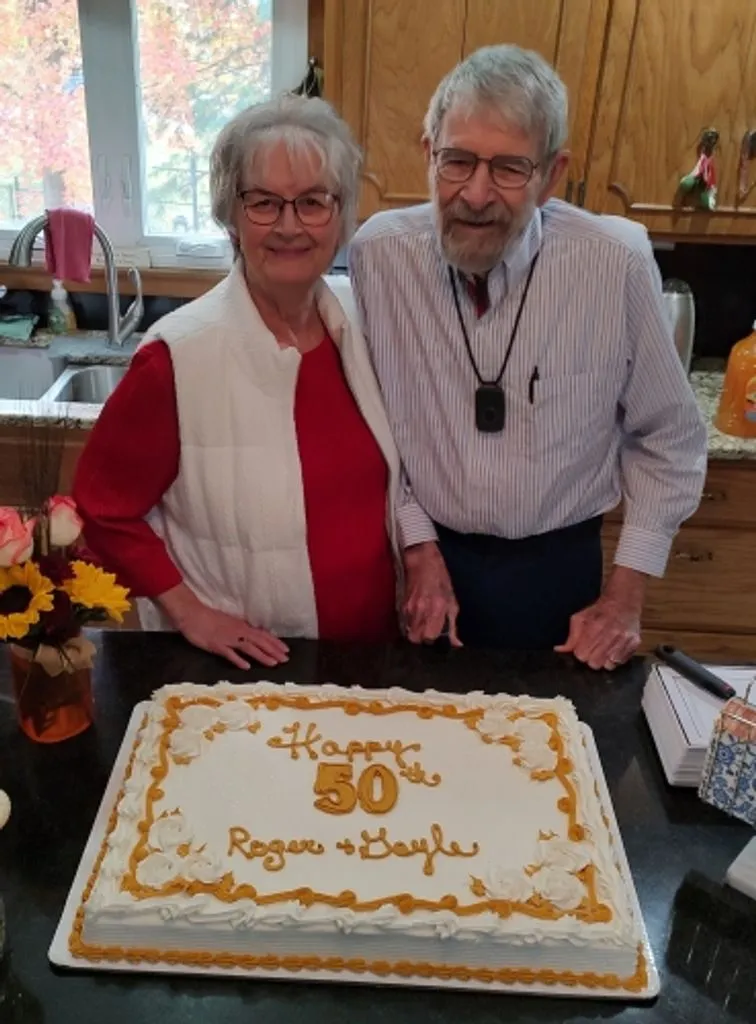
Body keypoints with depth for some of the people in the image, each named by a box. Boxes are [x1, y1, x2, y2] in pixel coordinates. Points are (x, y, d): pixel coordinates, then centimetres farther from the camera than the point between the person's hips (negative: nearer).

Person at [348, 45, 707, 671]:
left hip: (558, 570, 0)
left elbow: (668, 440, -5)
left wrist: (626, 596, -5)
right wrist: (417, 544, -4)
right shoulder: (379, 253, -15)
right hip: (420, 558, 1)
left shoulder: (618, 263, -18)